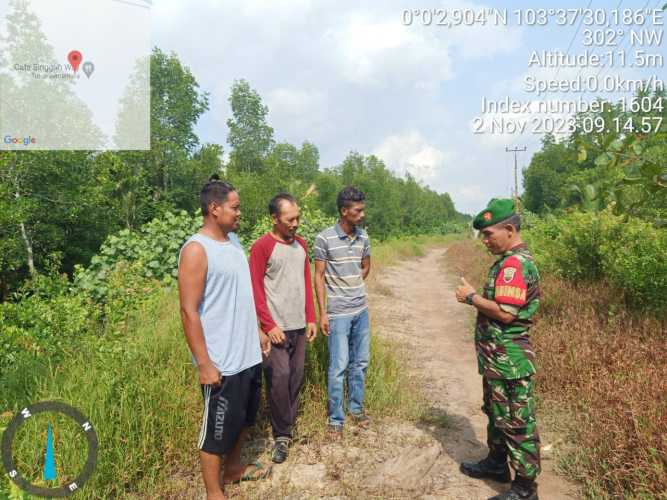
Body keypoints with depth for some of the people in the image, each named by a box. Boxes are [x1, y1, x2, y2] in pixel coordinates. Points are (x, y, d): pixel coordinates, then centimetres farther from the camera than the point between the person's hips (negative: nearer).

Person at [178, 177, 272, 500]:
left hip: (248, 354, 8)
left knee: (242, 419, 24)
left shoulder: (233, 240, 8)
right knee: (216, 429, 10)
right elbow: (189, 311, -20)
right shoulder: (196, 250, -18)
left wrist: (257, 330, 18)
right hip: (222, 362, -8)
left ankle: (234, 467, 46)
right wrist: (204, 364, -20)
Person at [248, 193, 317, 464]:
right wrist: (269, 325, -13)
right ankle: (282, 436, 13)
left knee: (296, 377, 11)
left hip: (300, 325, 6)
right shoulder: (262, 246, -10)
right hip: (276, 327, -6)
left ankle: (289, 426, 28)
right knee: (279, 378, -5)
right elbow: (256, 289, -11)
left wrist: (311, 319, 9)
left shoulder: (301, 244, 9)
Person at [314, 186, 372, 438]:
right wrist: (322, 313, -11)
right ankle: (336, 419, 17)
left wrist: (352, 287, 9)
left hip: (362, 309, 5)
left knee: (360, 362, 15)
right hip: (338, 313, -5)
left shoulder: (363, 237, 2)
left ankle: (356, 408, 33)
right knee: (339, 366, 2)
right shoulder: (324, 238, -12)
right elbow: (319, 276, -9)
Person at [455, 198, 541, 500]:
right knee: (497, 414, 24)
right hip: (499, 358, 11)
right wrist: (476, 297, 6)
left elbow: (506, 313, -27)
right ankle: (497, 463, 41)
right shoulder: (512, 260, 11)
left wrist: (472, 297, -16)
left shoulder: (514, 263, -22)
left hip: (509, 360, -11)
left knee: (517, 423, 4)